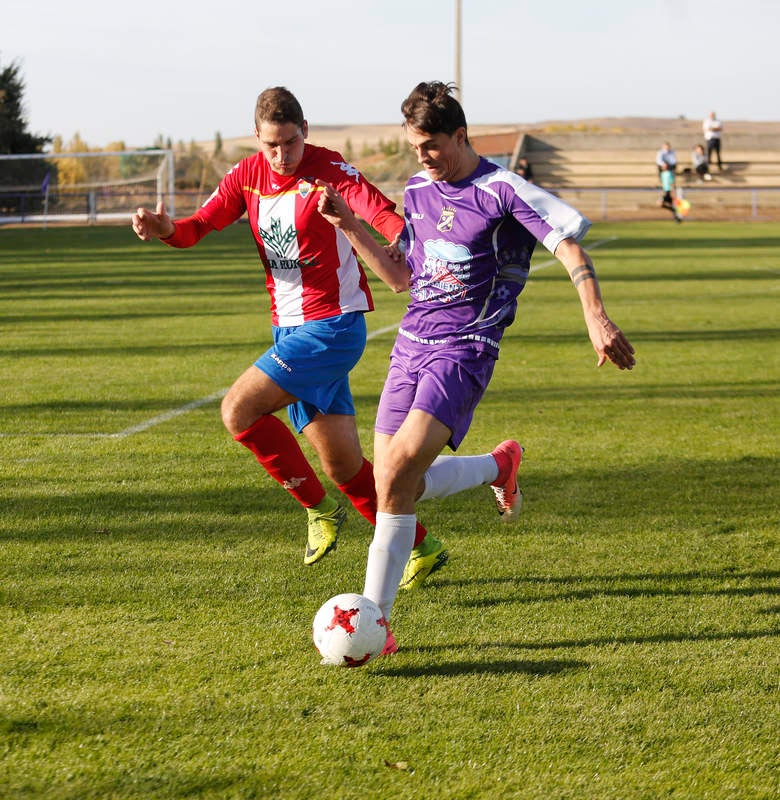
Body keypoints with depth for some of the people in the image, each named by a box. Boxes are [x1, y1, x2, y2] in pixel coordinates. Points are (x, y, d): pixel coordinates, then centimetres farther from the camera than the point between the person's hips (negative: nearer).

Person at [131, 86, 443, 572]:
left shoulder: (330, 171, -13)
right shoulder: (248, 176, 6)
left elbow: (384, 215, -26)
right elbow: (201, 226, 4)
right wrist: (166, 229, -19)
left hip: (333, 325, -7)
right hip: (290, 329, 7)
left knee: (239, 409, -17)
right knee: (341, 465, 8)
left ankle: (320, 508, -2)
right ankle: (421, 545, 21)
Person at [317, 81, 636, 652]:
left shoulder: (503, 191, -7)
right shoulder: (417, 191, 14)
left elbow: (569, 246, -11)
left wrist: (596, 317, -23)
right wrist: (348, 225, 13)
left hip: (464, 349, -7)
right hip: (411, 344, 7)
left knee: (403, 463, -22)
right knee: (392, 486, 0)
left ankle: (373, 620, -16)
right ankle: (498, 466, 27)